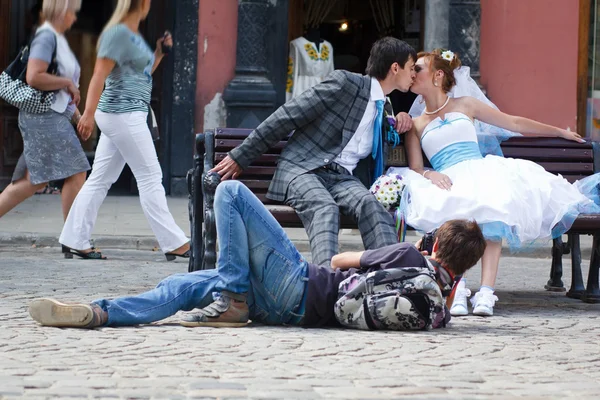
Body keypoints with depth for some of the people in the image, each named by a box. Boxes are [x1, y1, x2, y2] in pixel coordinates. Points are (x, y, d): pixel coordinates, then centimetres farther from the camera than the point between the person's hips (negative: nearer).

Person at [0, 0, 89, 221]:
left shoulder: (57, 39, 19)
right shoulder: (46, 37, -12)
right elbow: (34, 78, -24)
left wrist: (77, 116, 20)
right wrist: (68, 83, -14)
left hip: (56, 117, 10)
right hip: (46, 116, -10)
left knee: (34, 182, 8)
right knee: (76, 174, -9)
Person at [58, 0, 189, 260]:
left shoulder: (133, 34, 17)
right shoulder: (117, 33, -13)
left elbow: (143, 74, 28)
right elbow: (100, 74, -19)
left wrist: (159, 53, 15)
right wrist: (89, 113, -25)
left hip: (124, 116, 10)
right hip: (124, 114, -10)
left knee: (100, 180, 8)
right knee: (150, 177, -5)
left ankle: (74, 241, 9)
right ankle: (174, 243, -1)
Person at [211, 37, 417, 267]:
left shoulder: (383, 107, 20)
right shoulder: (344, 83, -4)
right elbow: (287, 116, -4)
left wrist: (399, 121, 17)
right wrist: (240, 157, -6)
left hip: (344, 177, 5)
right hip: (303, 169, -5)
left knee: (370, 204, -29)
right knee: (325, 208, -37)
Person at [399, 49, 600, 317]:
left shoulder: (465, 105, 21)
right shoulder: (416, 126, 22)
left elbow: (514, 123, 26)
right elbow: (415, 169, 11)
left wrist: (561, 132, 29)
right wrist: (430, 174, -13)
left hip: (481, 172, 0)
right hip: (447, 183, 0)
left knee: (492, 209, -38)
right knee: (452, 215, -39)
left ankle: (486, 293, -46)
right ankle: (457, 289, -44)